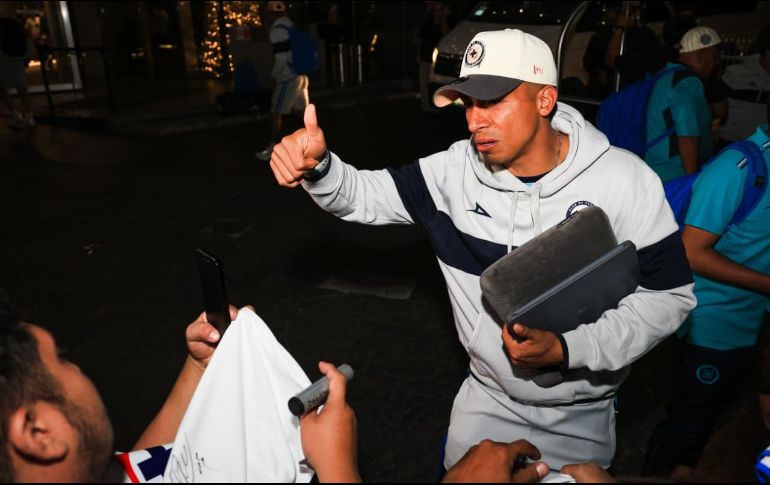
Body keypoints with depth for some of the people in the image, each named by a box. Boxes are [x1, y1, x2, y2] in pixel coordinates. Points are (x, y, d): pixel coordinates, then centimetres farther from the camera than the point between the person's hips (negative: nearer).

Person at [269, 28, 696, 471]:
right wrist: (318, 167, -32)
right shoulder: (456, 170, -13)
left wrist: (567, 350, -27)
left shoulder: (626, 180, -20)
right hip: (488, 397, 2)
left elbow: (669, 295, -15)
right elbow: (366, 196, -9)